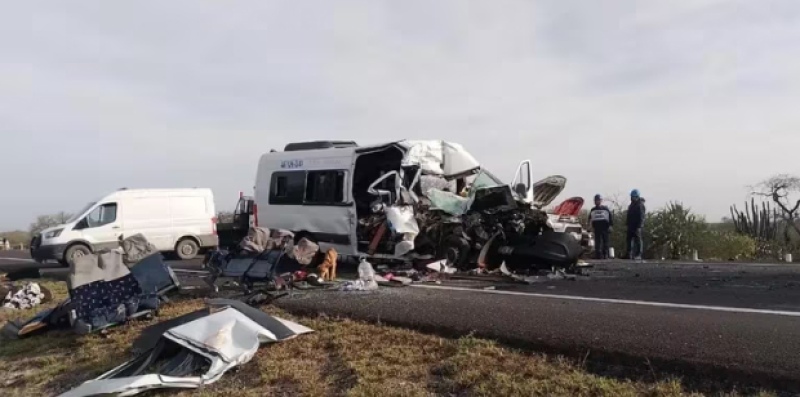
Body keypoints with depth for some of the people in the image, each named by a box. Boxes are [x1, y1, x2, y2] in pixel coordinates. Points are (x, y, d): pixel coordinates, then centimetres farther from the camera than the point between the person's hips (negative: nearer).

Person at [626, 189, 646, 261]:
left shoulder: (640, 205, -10)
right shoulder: (631, 205, 18)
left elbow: (642, 217, -16)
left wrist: (639, 227, -22)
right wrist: (628, 225, 18)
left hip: (637, 226, -9)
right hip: (631, 226, 9)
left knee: (638, 240, -6)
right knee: (629, 239, 7)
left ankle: (638, 255, -3)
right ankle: (630, 254, 12)